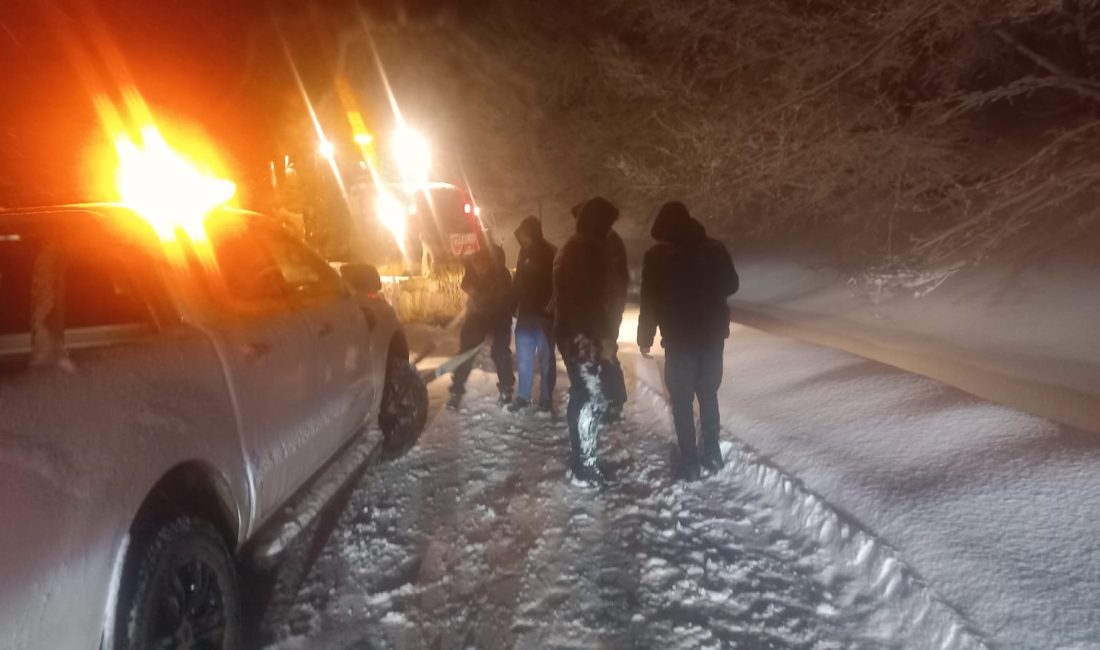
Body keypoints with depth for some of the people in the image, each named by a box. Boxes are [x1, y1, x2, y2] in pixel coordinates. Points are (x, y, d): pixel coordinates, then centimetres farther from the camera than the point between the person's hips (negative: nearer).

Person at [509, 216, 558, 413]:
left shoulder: (550, 253, -8)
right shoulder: (525, 252, 10)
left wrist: (551, 308, -18)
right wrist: (514, 307, 9)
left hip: (544, 314, -6)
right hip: (526, 312, 6)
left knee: (546, 357, 1)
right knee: (523, 357, 8)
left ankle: (546, 399, 9)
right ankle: (523, 396, 18)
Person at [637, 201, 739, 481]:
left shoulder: (657, 256, -9)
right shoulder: (715, 248, 3)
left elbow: (650, 301, -9)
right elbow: (731, 285, 14)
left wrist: (645, 337, 0)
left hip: (680, 338, -4)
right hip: (712, 335, 4)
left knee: (682, 401, 4)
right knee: (709, 395, 16)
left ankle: (690, 462, 6)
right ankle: (712, 455, 21)